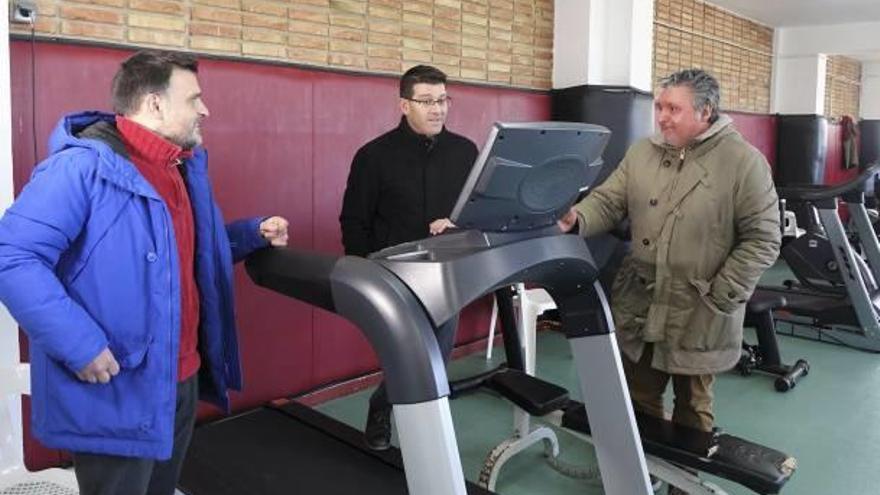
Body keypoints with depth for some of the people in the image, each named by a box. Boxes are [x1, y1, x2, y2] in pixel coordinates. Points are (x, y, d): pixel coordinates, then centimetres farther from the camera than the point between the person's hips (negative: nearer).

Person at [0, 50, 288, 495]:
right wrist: (79, 346, -30)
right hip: (115, 395, -8)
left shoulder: (184, 168, 10)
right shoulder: (84, 165, -19)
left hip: (181, 381, 9)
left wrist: (254, 233, 9)